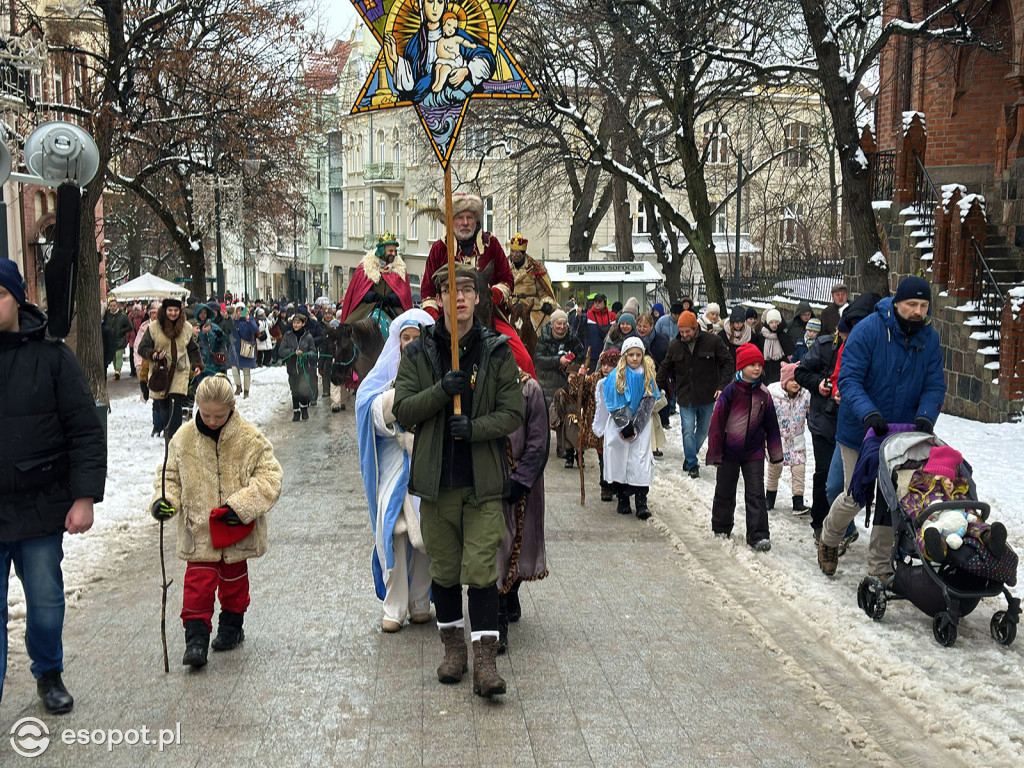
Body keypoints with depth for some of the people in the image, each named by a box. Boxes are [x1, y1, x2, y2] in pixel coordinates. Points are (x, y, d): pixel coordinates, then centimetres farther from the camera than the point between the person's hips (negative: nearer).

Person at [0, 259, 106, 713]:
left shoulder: (51, 358, -3)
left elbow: (86, 432, -3)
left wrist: (85, 497, -9)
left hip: (41, 510, 0)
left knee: (46, 603, 16)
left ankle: (49, 675, 38)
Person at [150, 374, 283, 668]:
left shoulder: (249, 438, -11)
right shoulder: (184, 438, -4)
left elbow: (269, 477, -11)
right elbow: (171, 473, 8)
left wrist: (241, 505, -21)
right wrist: (164, 500, -10)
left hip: (237, 529, 0)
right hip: (198, 530, 1)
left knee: (233, 578, 17)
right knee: (198, 582, -6)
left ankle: (231, 627, 36)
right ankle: (196, 638, 0)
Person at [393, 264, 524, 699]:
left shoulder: (497, 351, 1)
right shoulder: (419, 353, 4)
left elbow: (513, 413, -1)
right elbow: (402, 410, -2)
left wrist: (475, 428, -18)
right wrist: (441, 391, -17)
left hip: (484, 480, -2)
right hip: (436, 479, 2)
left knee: (482, 571, -5)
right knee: (444, 570, 12)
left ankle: (485, 658, 1)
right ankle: (453, 646, 28)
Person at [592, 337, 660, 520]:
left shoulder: (647, 375, 1)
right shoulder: (616, 376, -6)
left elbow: (649, 402, -4)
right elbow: (615, 405, -8)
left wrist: (636, 427, -12)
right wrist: (626, 427, -14)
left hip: (641, 425, 1)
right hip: (618, 426, -1)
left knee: (641, 460, -8)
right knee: (619, 459, -1)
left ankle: (642, 503, -7)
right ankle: (622, 500, 10)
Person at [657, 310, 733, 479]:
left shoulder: (713, 341, -9)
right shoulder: (675, 346, 0)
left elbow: (728, 363, -4)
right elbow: (665, 367, 14)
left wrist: (722, 386, -12)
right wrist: (657, 387, 6)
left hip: (707, 396, 0)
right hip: (685, 397, 0)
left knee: (704, 430, 12)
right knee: (688, 430, -8)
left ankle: (690, 457, 33)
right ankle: (692, 464, 2)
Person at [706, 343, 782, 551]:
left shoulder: (763, 394, 1)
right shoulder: (731, 391, -9)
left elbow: (771, 425, 10)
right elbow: (717, 423, -7)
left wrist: (776, 453, 11)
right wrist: (715, 454, -6)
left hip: (754, 453, 2)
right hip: (730, 451, -1)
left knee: (756, 494, -3)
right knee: (725, 492, 14)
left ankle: (759, 536, -2)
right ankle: (721, 528, 33)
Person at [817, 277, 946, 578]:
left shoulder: (930, 339, -3)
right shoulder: (868, 330, -18)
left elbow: (934, 386, -3)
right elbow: (848, 379, -21)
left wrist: (925, 417, -23)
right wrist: (868, 413, -36)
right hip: (860, 431, -4)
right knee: (855, 497, 4)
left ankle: (879, 566, 22)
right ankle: (829, 538, 35)